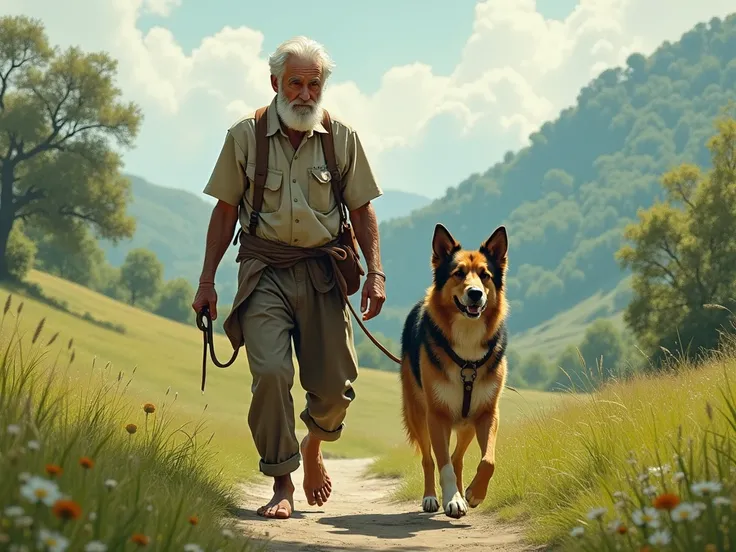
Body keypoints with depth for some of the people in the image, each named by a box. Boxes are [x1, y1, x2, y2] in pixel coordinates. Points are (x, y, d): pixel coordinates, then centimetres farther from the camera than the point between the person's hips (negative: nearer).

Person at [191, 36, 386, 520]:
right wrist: (207, 281, 3)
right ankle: (282, 485, -6)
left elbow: (362, 210, 8)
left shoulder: (342, 139, 4)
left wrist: (375, 272, -3)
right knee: (271, 373, -17)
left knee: (335, 384, 2)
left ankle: (313, 447, 35)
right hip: (264, 272, -1)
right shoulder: (245, 136, 1)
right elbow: (225, 211, 6)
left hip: (323, 272, 2)